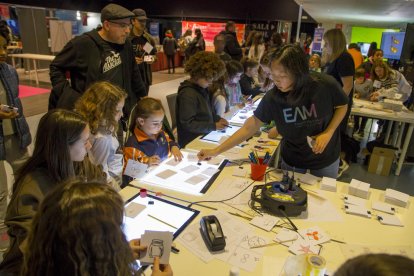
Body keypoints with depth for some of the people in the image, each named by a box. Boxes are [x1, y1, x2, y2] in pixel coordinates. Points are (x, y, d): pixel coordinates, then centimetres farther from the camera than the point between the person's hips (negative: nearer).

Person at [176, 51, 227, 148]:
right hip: (191, 143, -8)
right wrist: (213, 126, -20)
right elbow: (187, 124, -20)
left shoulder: (203, 88, 8)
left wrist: (218, 119, 2)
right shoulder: (187, 94, -19)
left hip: (204, 137, 8)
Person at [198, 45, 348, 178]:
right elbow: (250, 127, -18)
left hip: (326, 159, 0)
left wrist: (328, 133, -21)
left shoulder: (326, 85, -25)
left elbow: (342, 106, -4)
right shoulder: (272, 97, -22)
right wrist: (216, 151, -21)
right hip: (292, 160, 0)